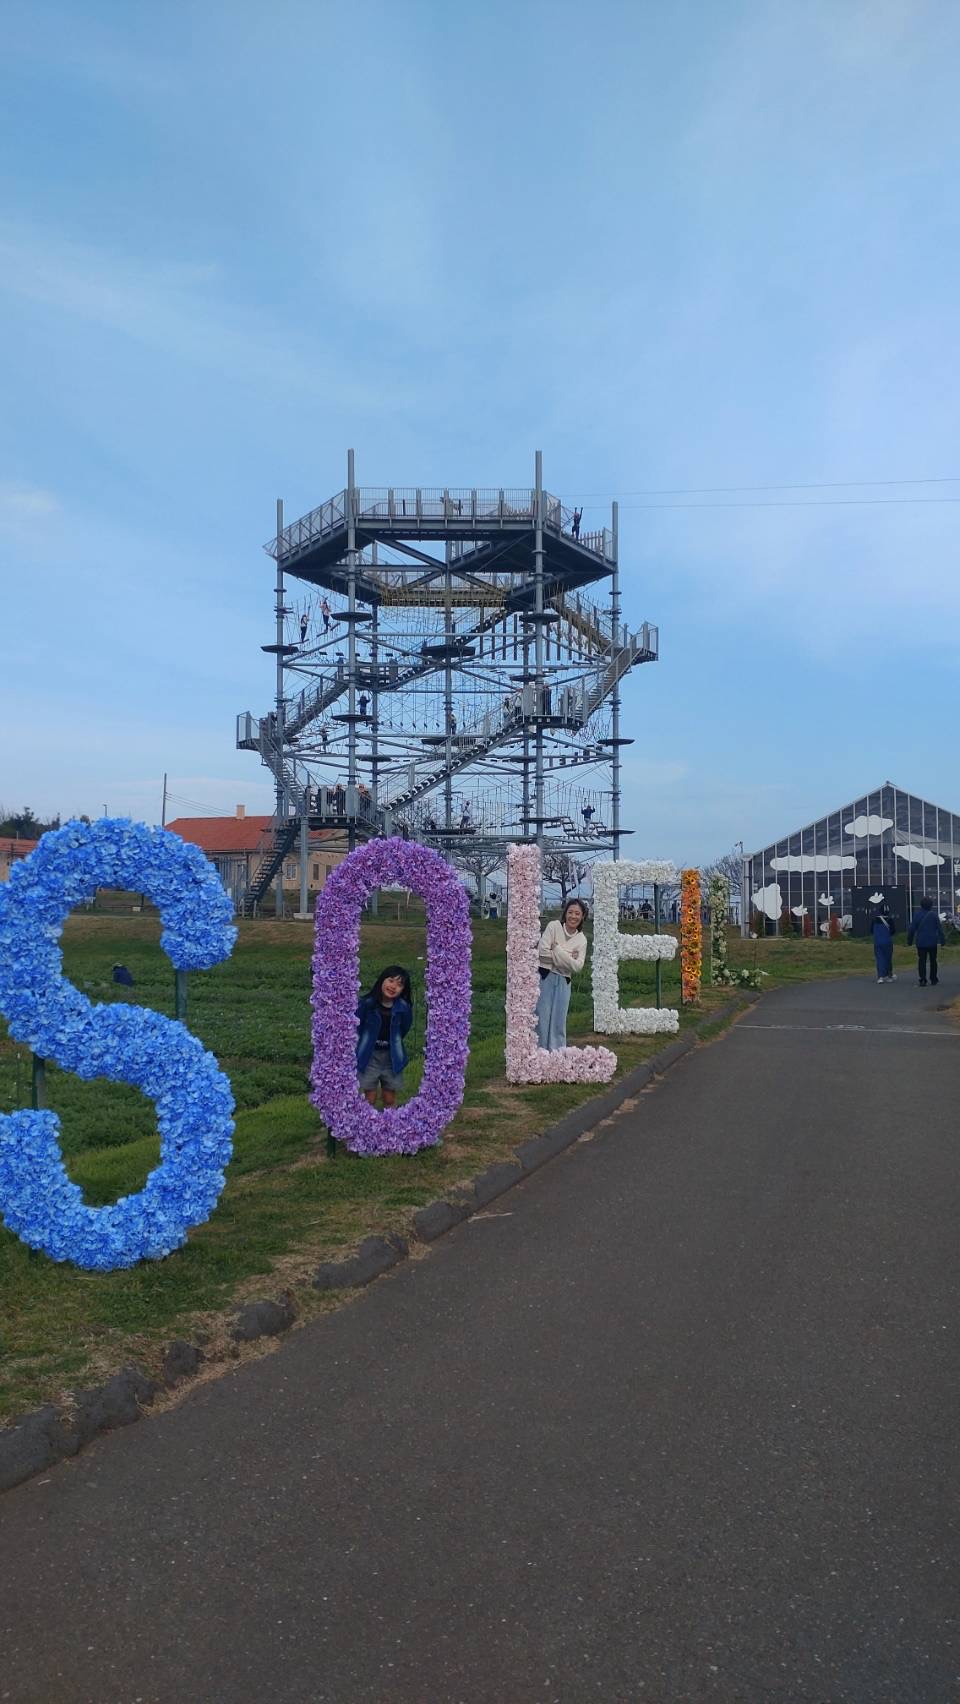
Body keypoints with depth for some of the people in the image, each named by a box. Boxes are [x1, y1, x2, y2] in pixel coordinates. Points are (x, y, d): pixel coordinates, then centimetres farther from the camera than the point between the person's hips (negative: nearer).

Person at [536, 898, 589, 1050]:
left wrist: (557, 949, -13)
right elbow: (543, 951, -15)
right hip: (545, 977, -3)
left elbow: (578, 966, -7)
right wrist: (568, 958, -11)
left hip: (563, 981, 3)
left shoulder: (582, 940, 5)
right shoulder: (554, 926, -5)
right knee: (542, 1017, -2)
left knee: (559, 1021, 7)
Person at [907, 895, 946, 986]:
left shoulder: (916, 915, -4)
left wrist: (909, 941, 7)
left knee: (922, 961, 2)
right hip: (932, 943, 0)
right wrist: (942, 941, 1)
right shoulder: (933, 915, -6)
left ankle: (923, 980, -5)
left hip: (921, 943, 0)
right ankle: (934, 979, 19)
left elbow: (911, 929, -2)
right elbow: (940, 929, -5)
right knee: (933, 961, 14)